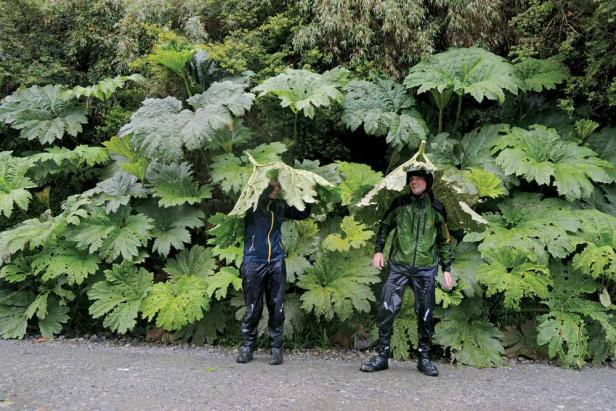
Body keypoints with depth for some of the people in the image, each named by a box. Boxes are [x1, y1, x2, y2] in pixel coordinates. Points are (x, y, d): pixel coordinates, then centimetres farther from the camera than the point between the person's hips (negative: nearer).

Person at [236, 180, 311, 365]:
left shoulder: (280, 206, 10)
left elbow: (301, 214, 24)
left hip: (276, 263, 3)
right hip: (254, 262, -3)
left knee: (277, 307, 3)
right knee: (253, 308, 2)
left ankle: (276, 347, 13)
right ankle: (248, 346, 17)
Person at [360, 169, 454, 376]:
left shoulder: (436, 208, 6)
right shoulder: (399, 203, 6)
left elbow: (444, 240, 13)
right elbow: (385, 226, 16)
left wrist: (447, 269, 11)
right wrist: (378, 250, 4)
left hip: (425, 268, 0)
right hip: (398, 266, 0)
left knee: (425, 314, 5)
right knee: (386, 309, -6)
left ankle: (424, 357, 19)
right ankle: (382, 355, 5)